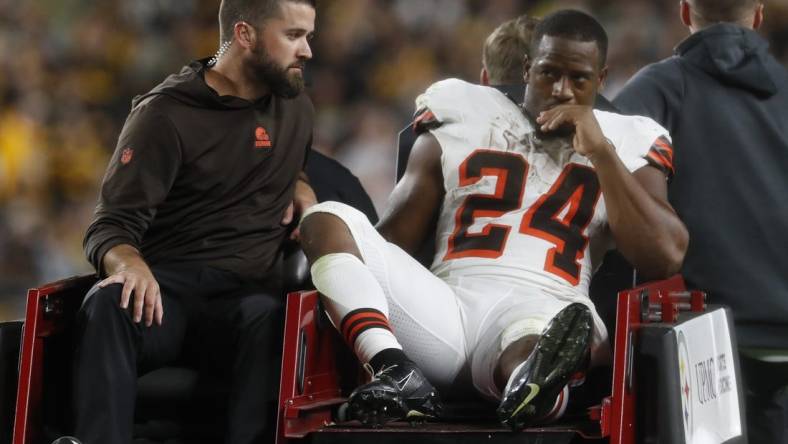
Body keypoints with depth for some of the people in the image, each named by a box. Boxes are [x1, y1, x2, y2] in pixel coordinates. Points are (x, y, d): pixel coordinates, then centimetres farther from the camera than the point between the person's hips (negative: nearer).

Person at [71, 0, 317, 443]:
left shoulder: (295, 106, 19)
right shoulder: (167, 114, 1)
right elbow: (113, 225, -4)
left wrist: (301, 188, 17)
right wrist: (130, 264, -29)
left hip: (246, 292, 3)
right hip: (166, 287, -3)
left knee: (271, 320, -37)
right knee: (108, 306, -40)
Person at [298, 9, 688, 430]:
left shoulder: (624, 144, 18)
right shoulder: (462, 120, 20)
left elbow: (665, 258, 3)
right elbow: (392, 239, 18)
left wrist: (601, 153, 0)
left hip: (543, 311, -3)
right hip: (448, 308, 3)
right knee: (327, 219, -21)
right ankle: (397, 373, -41)